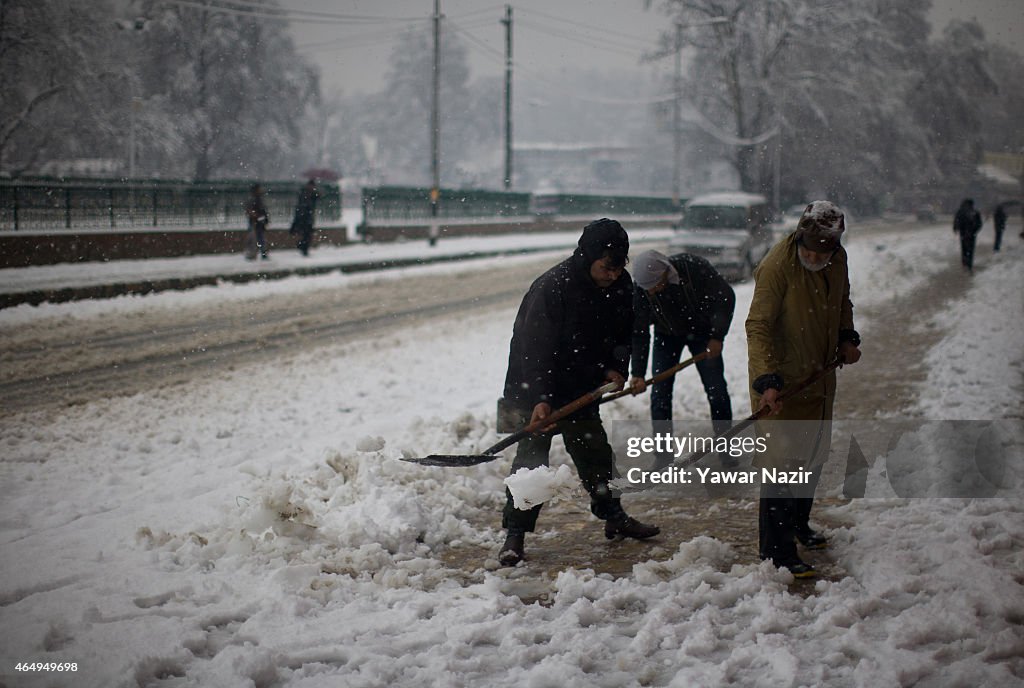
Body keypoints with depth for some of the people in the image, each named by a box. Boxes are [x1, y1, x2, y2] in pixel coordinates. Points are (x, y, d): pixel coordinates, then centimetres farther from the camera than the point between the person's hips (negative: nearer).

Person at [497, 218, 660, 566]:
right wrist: (540, 398, -33)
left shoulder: (620, 285, -5)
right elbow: (535, 347, -28)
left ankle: (613, 516, 32)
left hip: (583, 387, 6)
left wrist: (616, 368, -7)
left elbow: (622, 333, 10)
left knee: (594, 452, 16)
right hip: (537, 388, -6)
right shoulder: (552, 286, -27)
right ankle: (515, 534, -8)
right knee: (532, 454, -11)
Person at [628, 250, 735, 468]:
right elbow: (638, 332, -22)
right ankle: (664, 454, 2)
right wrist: (638, 374, -27)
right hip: (667, 335, 1)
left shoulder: (695, 268, -35)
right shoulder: (641, 289, -30)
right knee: (660, 392, -7)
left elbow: (725, 298, -19)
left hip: (702, 332, -1)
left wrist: (717, 336, -20)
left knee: (716, 389, -3)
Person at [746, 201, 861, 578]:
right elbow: (758, 325, -24)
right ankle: (776, 551, -6)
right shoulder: (777, 266, -23)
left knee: (813, 455, 19)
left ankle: (798, 525, 39)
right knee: (784, 461, -10)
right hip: (781, 380, -8)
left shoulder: (837, 260, 0)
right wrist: (766, 380, -32)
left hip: (819, 375, 8)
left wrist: (847, 338, 5)